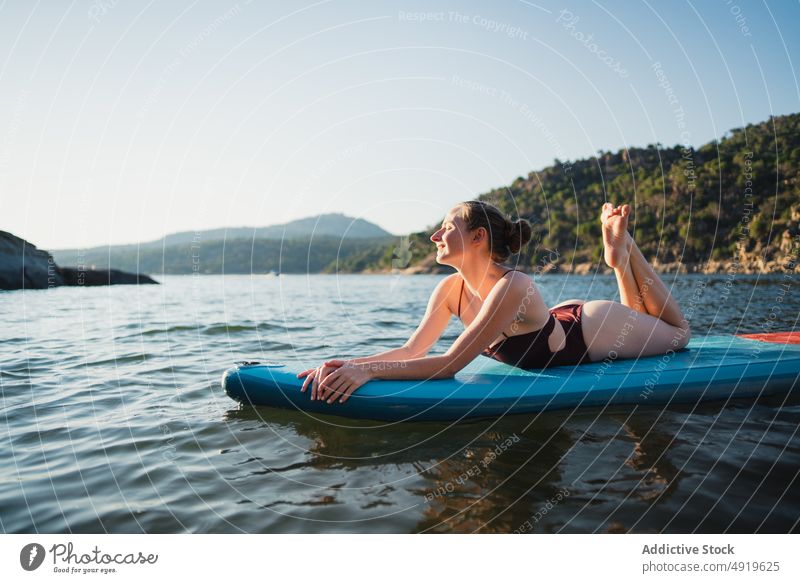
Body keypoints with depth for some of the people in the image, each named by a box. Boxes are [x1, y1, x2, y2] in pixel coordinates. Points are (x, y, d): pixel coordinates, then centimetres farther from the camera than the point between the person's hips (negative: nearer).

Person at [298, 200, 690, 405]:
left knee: (678, 332, 25)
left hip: (593, 330, -6)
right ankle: (617, 256, 38)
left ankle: (621, 250, 27)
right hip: (558, 322, 6)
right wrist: (348, 364, -38)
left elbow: (451, 363, -48)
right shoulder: (451, 289, -22)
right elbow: (412, 350, -23)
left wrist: (368, 370, -54)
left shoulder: (513, 287, -44)